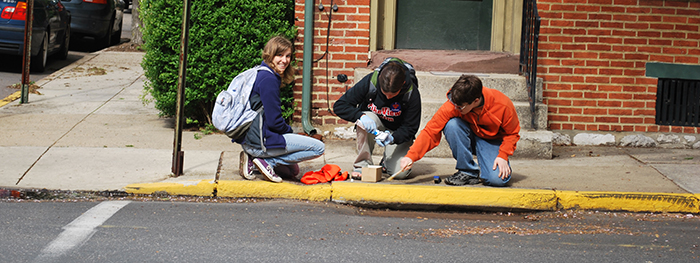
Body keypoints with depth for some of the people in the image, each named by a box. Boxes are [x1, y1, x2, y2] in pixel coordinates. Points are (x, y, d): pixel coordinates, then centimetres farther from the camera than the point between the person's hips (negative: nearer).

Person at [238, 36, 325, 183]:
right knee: (319, 148, -6)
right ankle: (266, 161, -8)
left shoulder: (260, 74, 13)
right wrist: (289, 131, 1)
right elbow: (274, 121, -19)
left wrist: (287, 131, 12)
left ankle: (253, 160, 9)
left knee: (292, 171, 27)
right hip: (260, 140, -10)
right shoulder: (269, 79, -17)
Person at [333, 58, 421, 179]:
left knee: (400, 173, -22)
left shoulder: (412, 94, -25)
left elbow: (410, 128, -19)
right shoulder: (370, 82, -26)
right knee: (364, 121, -37)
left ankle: (387, 160, 15)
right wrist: (361, 116, -41)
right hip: (374, 123, 0)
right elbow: (339, 106, -22)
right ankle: (362, 164, -20)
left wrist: (393, 138, -40)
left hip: (397, 132, 0)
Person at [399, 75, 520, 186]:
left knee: (498, 179, -32)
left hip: (492, 142, -3)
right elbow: (430, 131, -22)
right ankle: (468, 171, -16)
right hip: (470, 139, 3)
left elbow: (512, 133, -9)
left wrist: (503, 156, -23)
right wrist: (411, 156, -32)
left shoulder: (503, 106, -26)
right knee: (452, 124, -32)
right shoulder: (452, 106, -25)